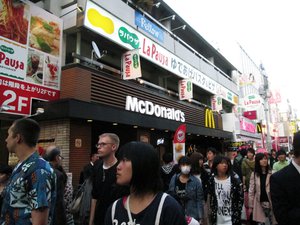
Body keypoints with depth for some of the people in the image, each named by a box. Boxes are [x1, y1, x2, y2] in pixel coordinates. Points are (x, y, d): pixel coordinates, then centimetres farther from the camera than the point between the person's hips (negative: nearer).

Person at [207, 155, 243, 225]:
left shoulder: (234, 179, -9)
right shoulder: (212, 180, -2)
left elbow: (240, 197, -5)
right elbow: (210, 198, 6)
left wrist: (237, 212, -8)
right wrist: (211, 212, 5)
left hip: (231, 218, -2)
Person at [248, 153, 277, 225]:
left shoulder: (272, 173, -5)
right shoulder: (254, 174, 0)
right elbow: (251, 190, 3)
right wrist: (250, 206, 2)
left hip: (271, 202, -1)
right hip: (259, 203, 2)